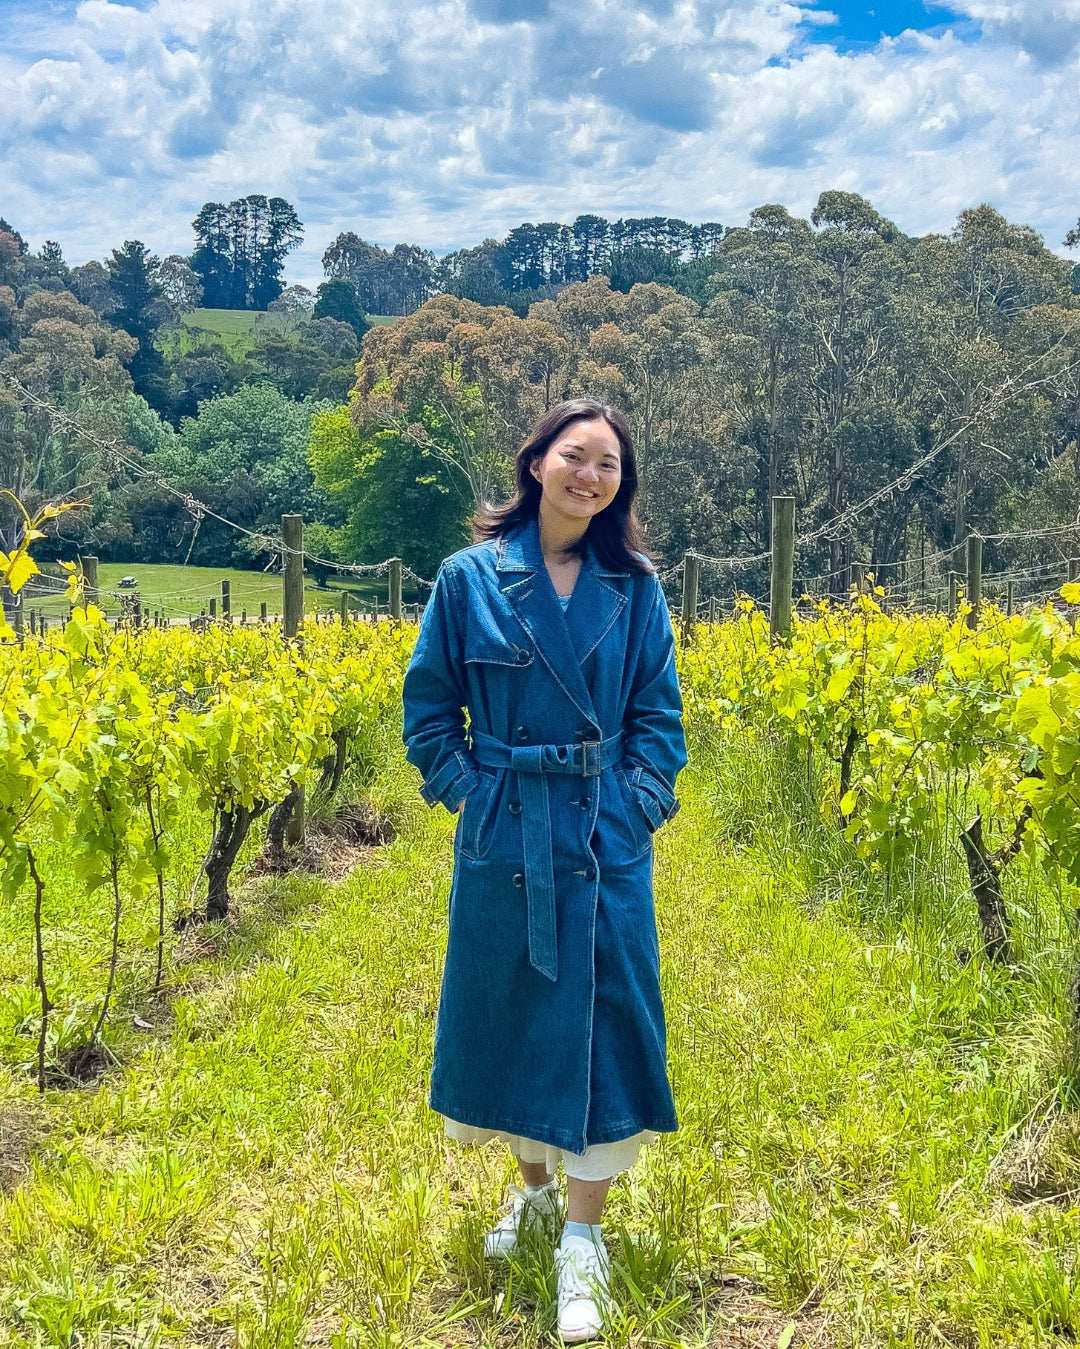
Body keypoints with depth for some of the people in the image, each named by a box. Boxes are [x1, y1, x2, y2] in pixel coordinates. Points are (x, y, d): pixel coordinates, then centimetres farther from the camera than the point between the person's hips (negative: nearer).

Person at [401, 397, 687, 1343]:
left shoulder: (635, 588, 1)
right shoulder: (471, 577, -2)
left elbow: (659, 715, 3)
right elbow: (429, 706, 3)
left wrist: (636, 805, -8)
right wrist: (469, 795, -5)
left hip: (607, 840, 0)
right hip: (503, 840, 0)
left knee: (600, 1019, 0)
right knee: (509, 1013, 13)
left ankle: (584, 1237, 11)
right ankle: (535, 1185, 36)